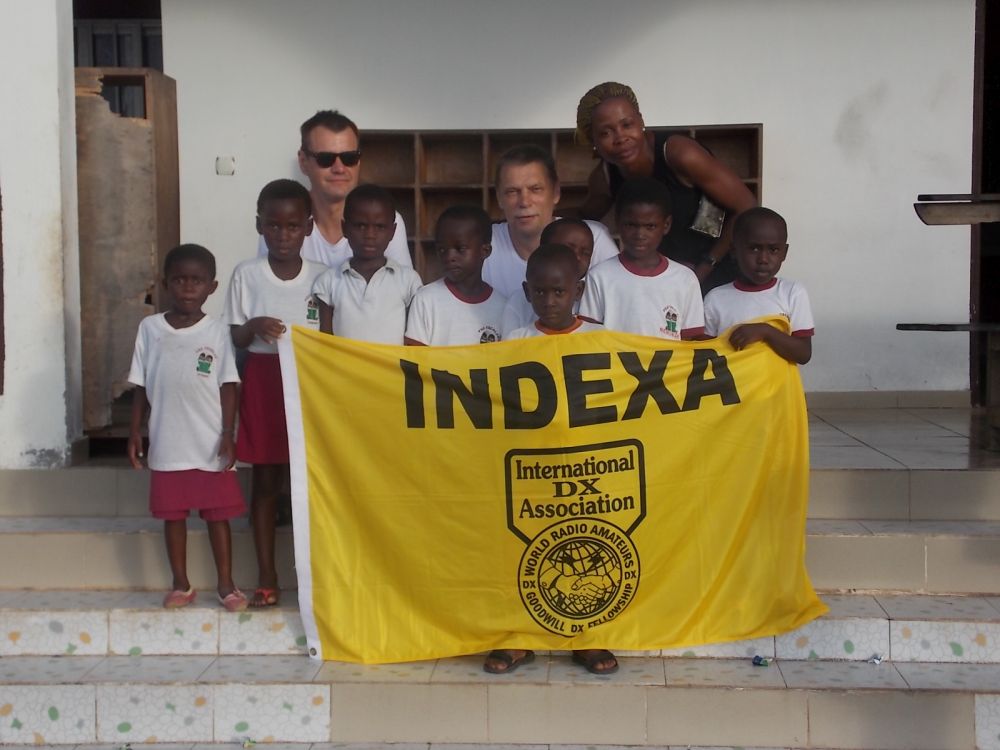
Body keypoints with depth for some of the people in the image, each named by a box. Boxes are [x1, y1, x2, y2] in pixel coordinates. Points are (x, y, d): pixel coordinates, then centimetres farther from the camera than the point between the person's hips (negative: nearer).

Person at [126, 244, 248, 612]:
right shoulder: (150, 328, 2)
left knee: (217, 514, 6)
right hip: (168, 444, 2)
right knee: (172, 513, 11)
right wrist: (135, 431, 3)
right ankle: (181, 584, 23)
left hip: (210, 444, -2)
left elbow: (228, 387, -3)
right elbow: (141, 386, 7)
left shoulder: (217, 332, -3)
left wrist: (228, 435, -9)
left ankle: (226, 584, 17)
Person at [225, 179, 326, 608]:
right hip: (263, 383, 0)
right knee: (266, 479, 6)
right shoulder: (246, 275, -1)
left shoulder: (322, 277, 0)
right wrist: (253, 327, -18)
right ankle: (267, 577, 14)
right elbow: (236, 339, 2)